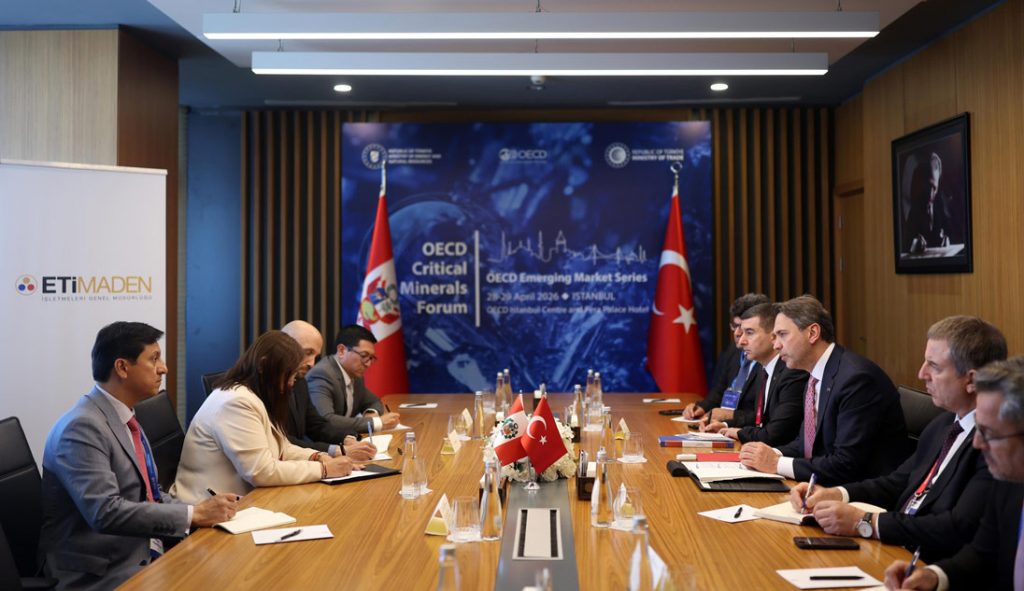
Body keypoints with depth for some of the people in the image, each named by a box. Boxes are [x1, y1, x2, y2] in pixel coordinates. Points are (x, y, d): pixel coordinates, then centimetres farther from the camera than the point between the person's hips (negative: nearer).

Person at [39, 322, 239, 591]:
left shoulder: (124, 418, 12)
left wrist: (204, 511, 0)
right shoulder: (83, 427, -17)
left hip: (146, 555, 8)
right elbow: (106, 512, -25)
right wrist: (193, 514, -21)